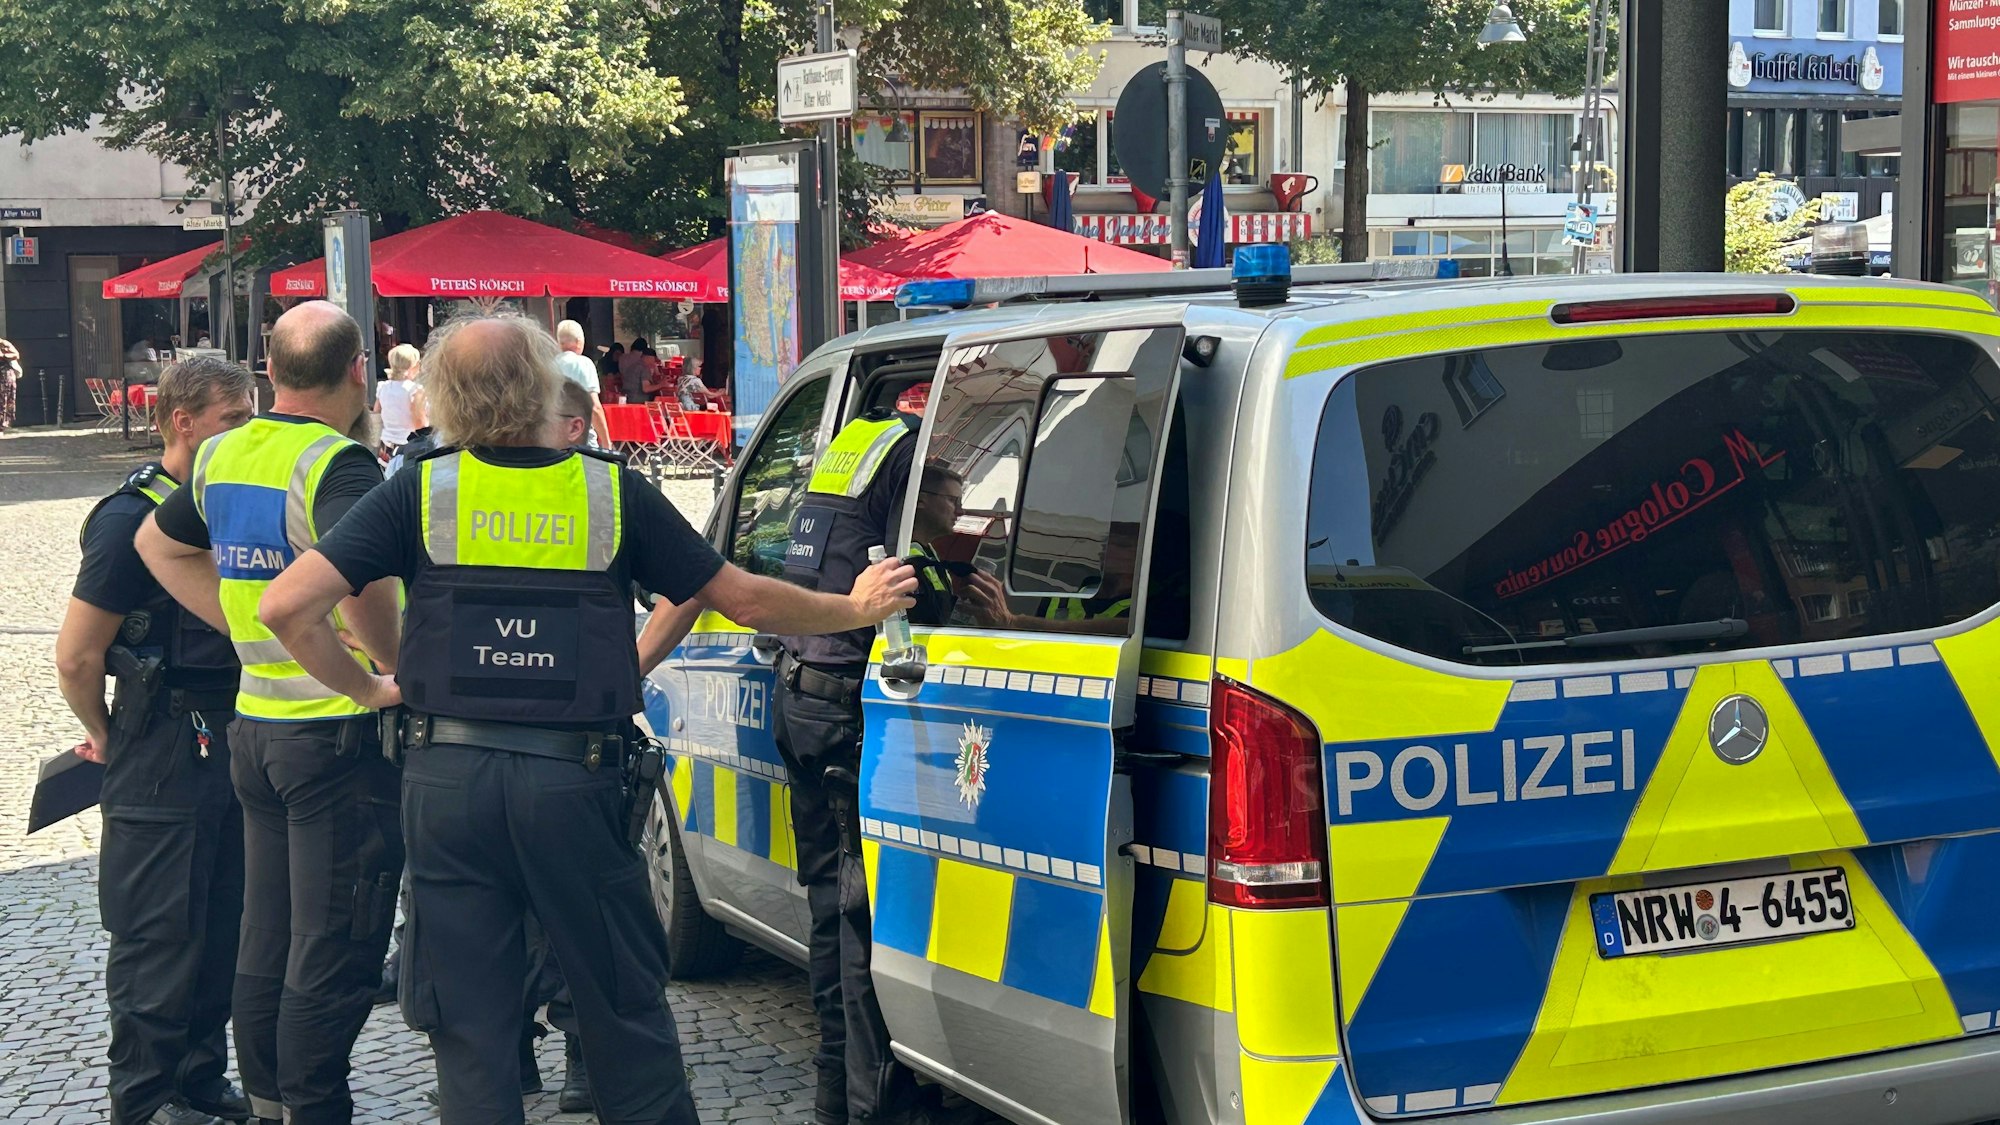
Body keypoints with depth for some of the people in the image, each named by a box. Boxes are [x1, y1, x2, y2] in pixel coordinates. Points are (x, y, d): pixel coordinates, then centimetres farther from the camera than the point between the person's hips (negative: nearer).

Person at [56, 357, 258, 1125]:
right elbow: (76, 656, -15)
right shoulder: (132, 517, -15)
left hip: (232, 740, 7)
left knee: (223, 929, 13)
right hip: (165, 758, -7)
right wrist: (106, 738, 0)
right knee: (160, 936, 1)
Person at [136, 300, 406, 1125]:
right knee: (332, 954, -1)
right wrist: (401, 668, -20)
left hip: (254, 723, 8)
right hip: (338, 733, -8)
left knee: (266, 941, 17)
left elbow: (158, 542, 24)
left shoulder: (222, 458, 8)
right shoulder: (336, 463, -18)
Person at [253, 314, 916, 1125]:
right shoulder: (612, 493, 0)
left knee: (469, 1026, 9)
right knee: (625, 1011, 14)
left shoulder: (421, 493, -1)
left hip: (448, 780, 0)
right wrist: (855, 609, 21)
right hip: (575, 783, 0)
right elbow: (743, 600, 6)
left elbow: (288, 605, -9)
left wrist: (366, 689, 6)